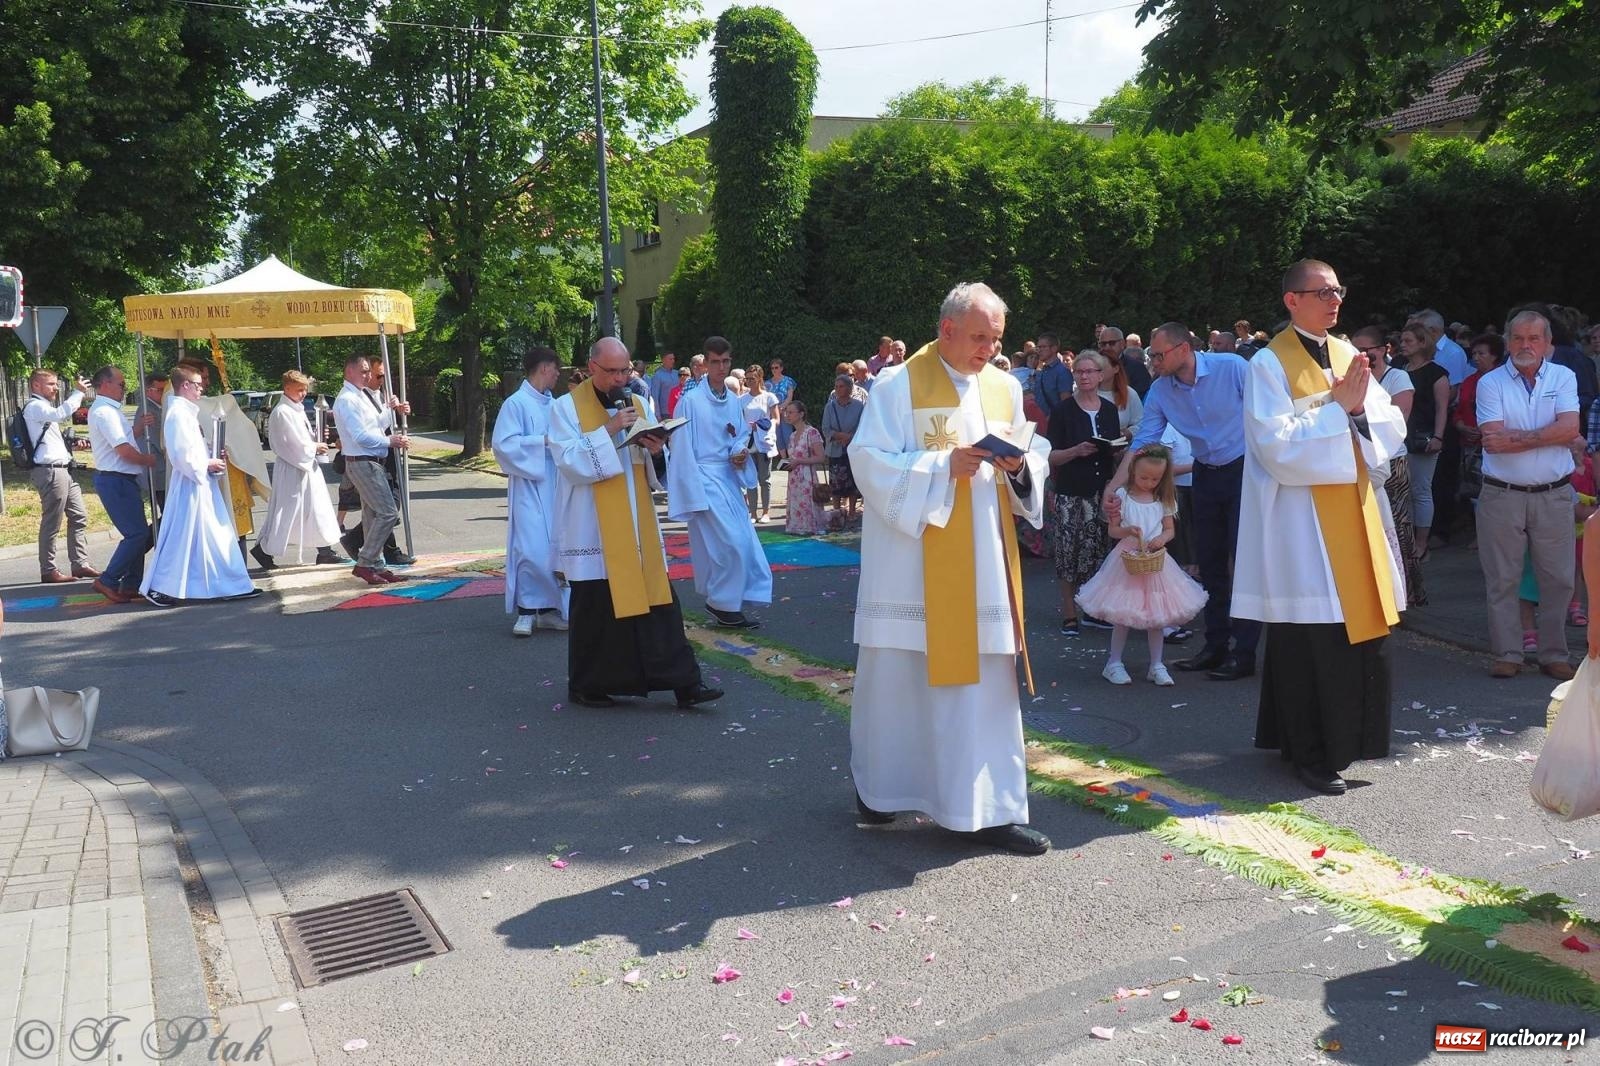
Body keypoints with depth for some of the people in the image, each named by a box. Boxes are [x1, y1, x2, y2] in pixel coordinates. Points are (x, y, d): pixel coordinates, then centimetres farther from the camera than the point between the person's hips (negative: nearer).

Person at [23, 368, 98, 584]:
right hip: (50, 471, -10)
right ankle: (48, 571, 2)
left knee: (79, 517, 10)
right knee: (51, 524, -5)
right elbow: (60, 414, -30)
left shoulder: (44, 407, 23)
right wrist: (78, 392, -24)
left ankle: (80, 564, 14)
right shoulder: (34, 407, -9)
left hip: (63, 470, 10)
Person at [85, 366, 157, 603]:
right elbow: (125, 451, -20)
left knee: (137, 533, 14)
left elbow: (123, 439, 22)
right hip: (115, 481, -11)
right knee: (137, 534, -10)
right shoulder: (105, 412, -16)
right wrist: (150, 460, -5)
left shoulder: (107, 410, 17)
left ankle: (131, 584, 18)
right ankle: (108, 581, -6)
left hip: (122, 480, 11)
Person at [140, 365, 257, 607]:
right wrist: (208, 464, -11)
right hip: (190, 485, -10)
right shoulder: (179, 413, -15)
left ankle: (231, 585, 16)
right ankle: (158, 588, 5)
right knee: (181, 538, -3)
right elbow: (183, 457, -22)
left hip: (201, 483, 10)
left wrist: (211, 462, 8)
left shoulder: (185, 412, 14)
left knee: (217, 537, 12)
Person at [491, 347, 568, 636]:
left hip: (556, 486, 6)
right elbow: (504, 444, -13)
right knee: (532, 550, -7)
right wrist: (544, 441, -16)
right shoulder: (516, 403, -7)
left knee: (555, 549, 8)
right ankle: (526, 611, 4)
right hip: (530, 487, -6)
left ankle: (548, 609, 17)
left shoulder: (553, 404, 11)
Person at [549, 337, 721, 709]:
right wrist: (608, 431, -22)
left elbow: (646, 468, 14)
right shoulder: (566, 407, -3)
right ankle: (586, 686, 18)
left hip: (637, 525, 5)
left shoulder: (634, 405, 12)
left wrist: (654, 450, -8)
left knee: (657, 598, 2)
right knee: (595, 606, 2)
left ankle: (682, 682, 3)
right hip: (593, 528, -4)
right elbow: (569, 461, -14)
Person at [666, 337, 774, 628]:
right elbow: (682, 449, -11)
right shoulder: (691, 401, -11)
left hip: (729, 478, 7)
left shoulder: (735, 402, 7)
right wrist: (693, 494, -15)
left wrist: (740, 452, -5)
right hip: (704, 478, -7)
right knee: (732, 543, -12)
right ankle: (721, 602, 5)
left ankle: (727, 604, 16)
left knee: (745, 544, 5)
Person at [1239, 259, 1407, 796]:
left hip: (1352, 512, 7)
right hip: (1301, 521, -7)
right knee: (1310, 638, -2)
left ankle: (1343, 737, 25)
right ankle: (1310, 752, 11)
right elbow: (1278, 447, -18)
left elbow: (1391, 431, 7)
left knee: (1359, 629, 9)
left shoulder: (1347, 354, 12)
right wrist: (1338, 408, -16)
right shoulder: (1270, 364, -8)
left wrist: (1359, 407, -12)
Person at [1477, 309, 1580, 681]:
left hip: (1554, 495, 1)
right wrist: (1546, 436, -10)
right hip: (1502, 495, -1)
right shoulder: (1491, 383, 1)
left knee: (1558, 580, 6)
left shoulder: (1563, 377, 7)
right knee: (1502, 580, 4)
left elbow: (1570, 428, -9)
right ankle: (1507, 655, 13)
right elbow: (1492, 439, -11)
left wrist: (1516, 437, -13)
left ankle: (1554, 654, 18)